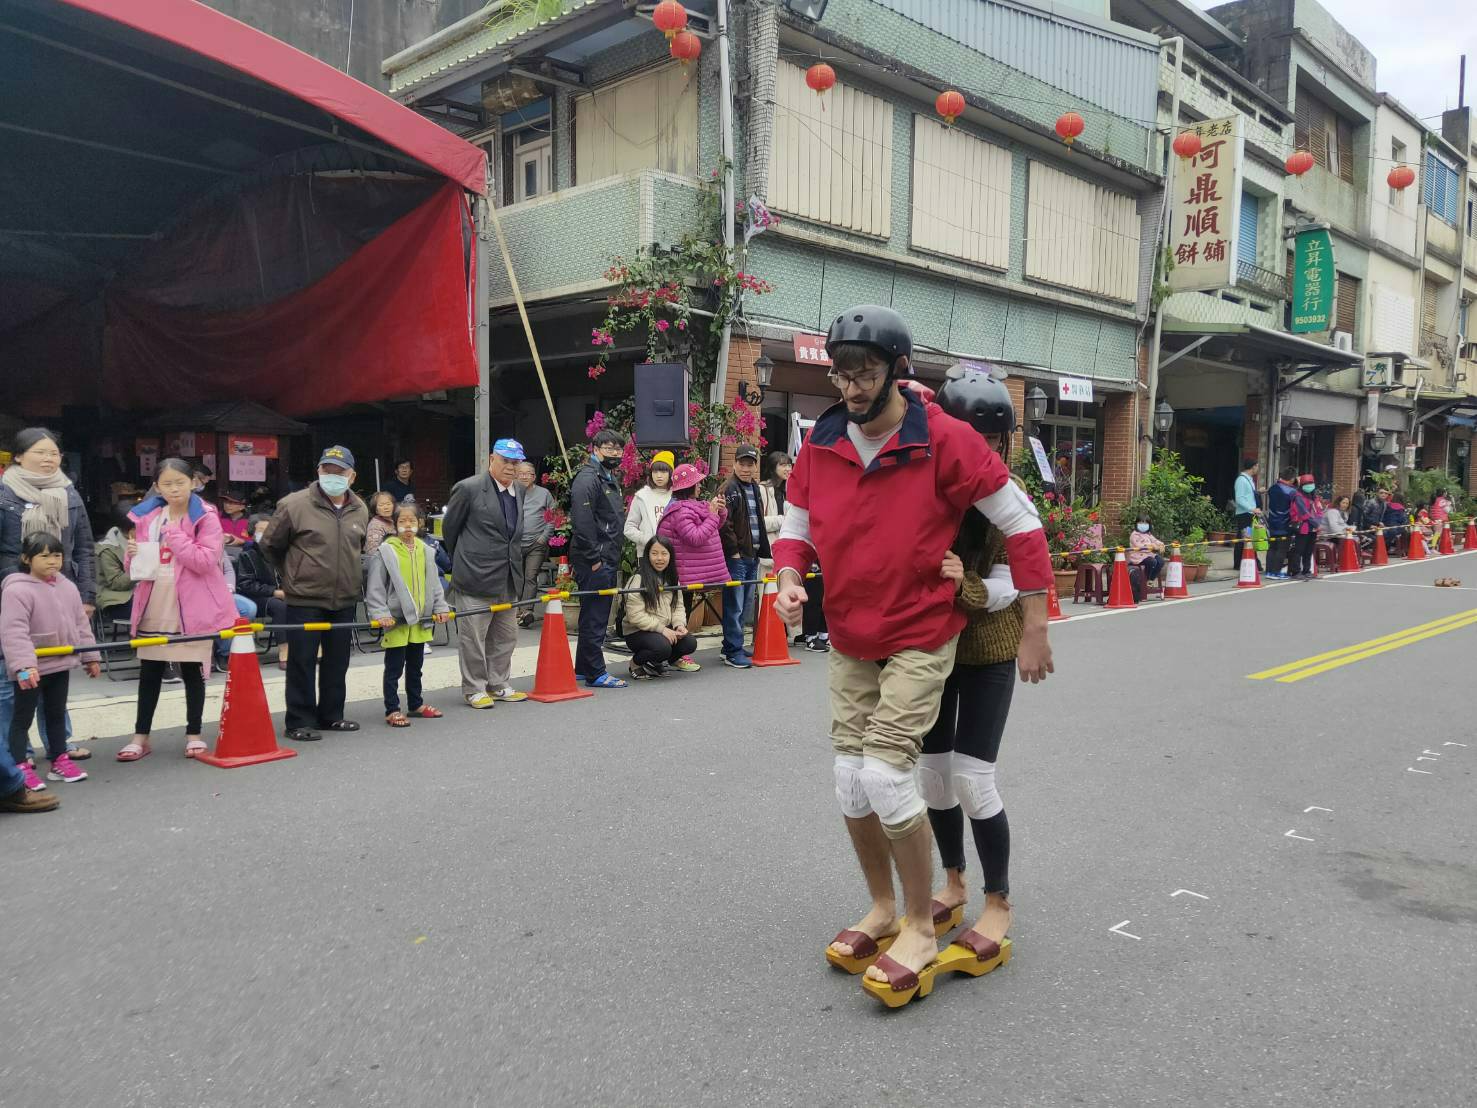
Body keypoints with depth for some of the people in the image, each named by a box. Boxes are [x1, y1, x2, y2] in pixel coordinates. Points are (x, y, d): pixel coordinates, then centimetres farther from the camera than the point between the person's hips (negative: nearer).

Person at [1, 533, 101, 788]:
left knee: (57, 714, 17)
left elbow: (80, 623, 13)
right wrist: (24, 665, -32)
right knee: (23, 717, 5)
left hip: (61, 664, 7)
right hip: (31, 669, -7)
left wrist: (89, 656, 14)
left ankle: (60, 760, 28)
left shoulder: (67, 587, 6)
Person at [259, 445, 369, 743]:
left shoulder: (360, 510, 6)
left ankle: (331, 715, 26)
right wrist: (292, 574, 8)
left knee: (337, 662, 13)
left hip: (345, 599, 5)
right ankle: (300, 722, 9)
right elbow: (269, 545, 1)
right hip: (304, 599, -5)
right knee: (302, 662, 1)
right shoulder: (294, 504, -10)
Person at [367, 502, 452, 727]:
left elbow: (434, 583, 14)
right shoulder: (385, 551, -9)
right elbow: (375, 588, -10)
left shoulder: (425, 551, 7)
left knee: (415, 666, 18)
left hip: (420, 620, 5)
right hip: (396, 621, -5)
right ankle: (392, 710, 11)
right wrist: (380, 614, -17)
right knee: (394, 668, 3)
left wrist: (441, 608, 6)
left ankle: (416, 704, 30)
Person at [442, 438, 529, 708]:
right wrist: (462, 562, 8)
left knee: (505, 636, 14)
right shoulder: (468, 488, -11)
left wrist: (514, 563, 16)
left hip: (508, 579, 7)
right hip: (476, 576, -7)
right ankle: (474, 690, 13)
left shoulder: (519, 490, 9)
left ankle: (498, 685, 27)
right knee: (472, 637, 1)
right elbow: (449, 529, 0)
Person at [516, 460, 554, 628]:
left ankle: (526, 610, -17)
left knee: (531, 577, -11)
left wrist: (544, 536, -4)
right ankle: (519, 609, 16)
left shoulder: (544, 493, 6)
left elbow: (553, 518, 5)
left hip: (536, 545, -2)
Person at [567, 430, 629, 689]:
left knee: (596, 616, 15)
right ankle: (595, 673, 1)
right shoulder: (588, 478, -13)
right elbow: (581, 522, -21)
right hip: (594, 561, -10)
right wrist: (593, 558, -20)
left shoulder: (610, 479, 19)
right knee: (594, 617, -5)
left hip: (607, 560, 10)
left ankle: (583, 668, 24)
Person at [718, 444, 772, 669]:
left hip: (752, 556, 9)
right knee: (734, 605, -6)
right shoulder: (729, 489, -10)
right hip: (735, 557, -9)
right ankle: (733, 652, -2)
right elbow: (724, 524, -18)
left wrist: (761, 550, 19)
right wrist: (734, 551, -16)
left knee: (744, 604, 14)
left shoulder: (755, 488, 17)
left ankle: (732, 647, 24)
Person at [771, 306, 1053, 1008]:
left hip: (920, 639, -5)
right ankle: (882, 908, 31)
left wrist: (1034, 628, -8)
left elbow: (1020, 522, -10)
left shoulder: (943, 439, -16)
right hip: (848, 641, 6)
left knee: (885, 773, -14)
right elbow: (796, 524, 11)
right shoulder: (821, 443, -1)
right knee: (851, 780, 8)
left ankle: (920, 927, 7)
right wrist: (790, 578, -12)